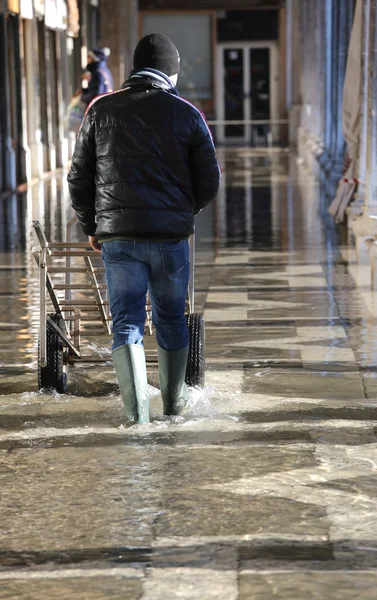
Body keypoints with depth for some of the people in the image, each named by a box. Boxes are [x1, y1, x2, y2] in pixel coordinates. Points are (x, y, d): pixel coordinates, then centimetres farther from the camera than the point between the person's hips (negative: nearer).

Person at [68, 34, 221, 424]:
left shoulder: (101, 110, 3)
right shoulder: (187, 114, 1)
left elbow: (79, 177, 6)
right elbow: (209, 181, 4)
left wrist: (90, 227, 18)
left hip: (117, 234, 0)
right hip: (172, 236, 0)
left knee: (126, 321, 3)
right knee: (171, 319, 15)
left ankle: (137, 412, -7)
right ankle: (173, 401, 27)